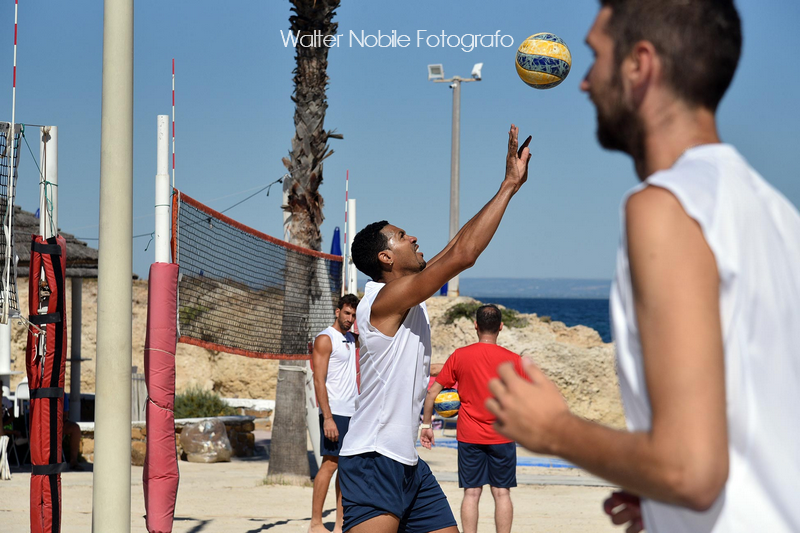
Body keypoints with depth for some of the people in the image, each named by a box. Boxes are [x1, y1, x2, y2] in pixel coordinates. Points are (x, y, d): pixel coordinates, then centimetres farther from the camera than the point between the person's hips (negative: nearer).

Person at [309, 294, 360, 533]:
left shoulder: (351, 339, 17)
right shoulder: (325, 339, -7)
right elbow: (319, 380, -13)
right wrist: (327, 418, -19)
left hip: (353, 412, 8)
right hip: (335, 412, -8)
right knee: (329, 464, -8)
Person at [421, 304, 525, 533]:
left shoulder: (459, 356, -2)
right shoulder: (513, 360, -4)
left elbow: (433, 392, 0)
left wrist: (426, 425, 9)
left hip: (469, 436, 0)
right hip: (502, 435, 0)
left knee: (471, 493, 3)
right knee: (502, 492, 4)